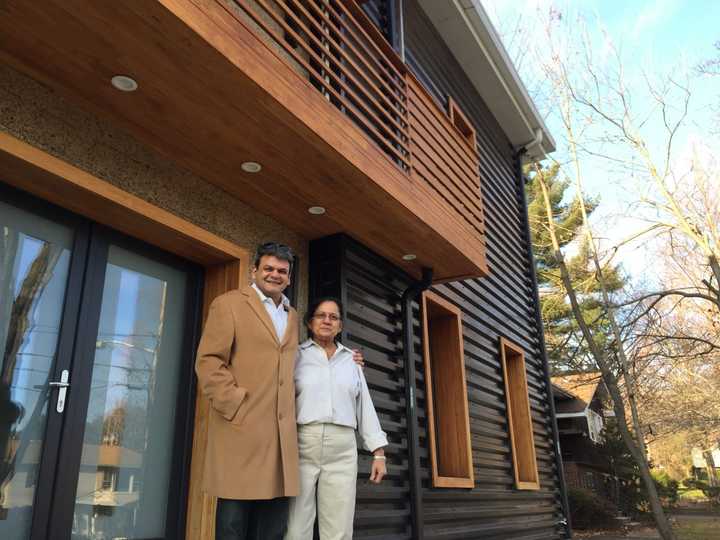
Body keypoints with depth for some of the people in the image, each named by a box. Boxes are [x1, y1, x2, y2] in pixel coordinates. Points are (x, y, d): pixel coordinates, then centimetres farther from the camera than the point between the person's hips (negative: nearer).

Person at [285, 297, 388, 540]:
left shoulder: (351, 360, 15)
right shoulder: (296, 355, 7)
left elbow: (365, 407, 13)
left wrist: (379, 453, 6)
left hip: (342, 450, 2)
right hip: (301, 447, -2)